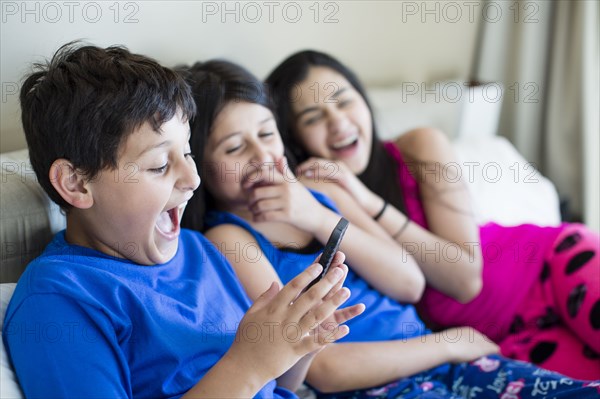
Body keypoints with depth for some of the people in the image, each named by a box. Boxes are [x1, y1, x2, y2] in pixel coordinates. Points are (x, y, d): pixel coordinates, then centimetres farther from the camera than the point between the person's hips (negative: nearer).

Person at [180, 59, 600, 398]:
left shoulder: (321, 191, 10)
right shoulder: (227, 239, -8)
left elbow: (408, 284, 2)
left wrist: (319, 218, -10)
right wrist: (449, 341, -6)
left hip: (435, 360, 6)